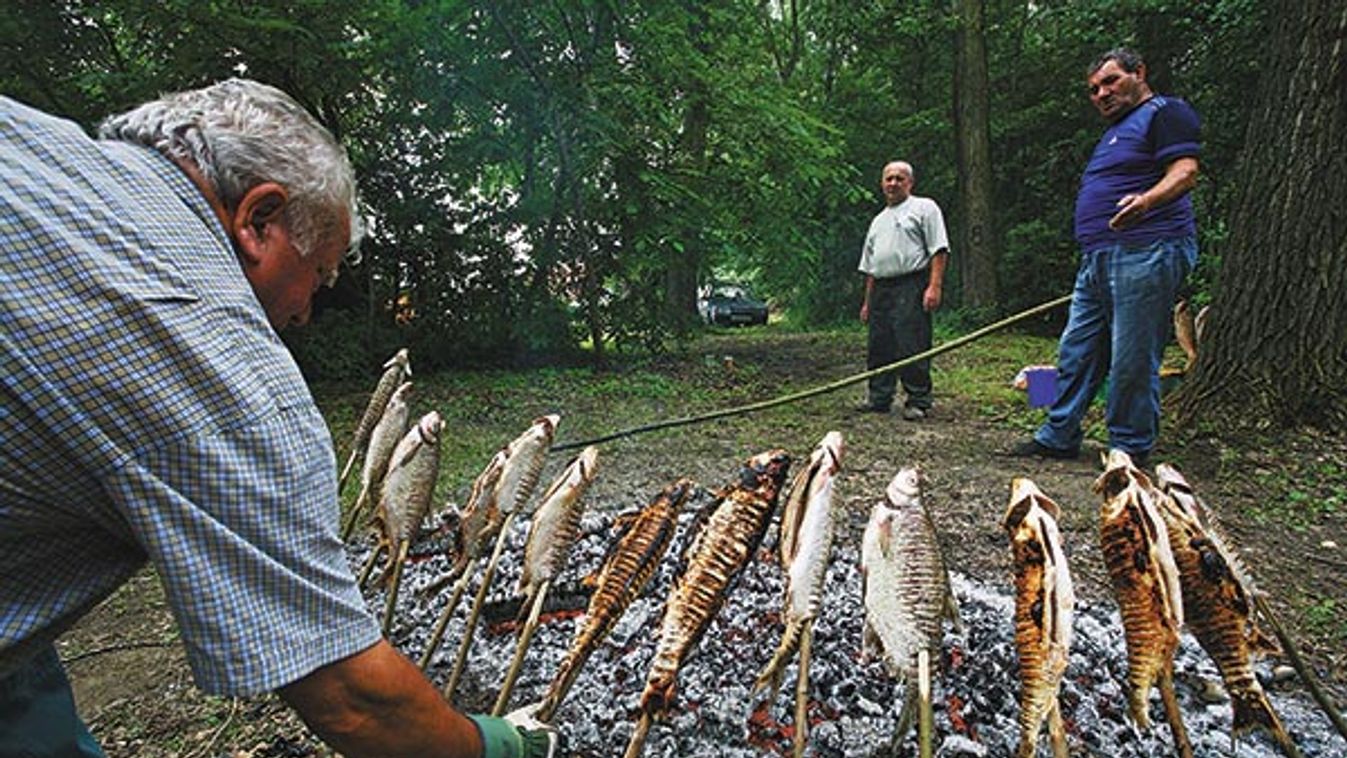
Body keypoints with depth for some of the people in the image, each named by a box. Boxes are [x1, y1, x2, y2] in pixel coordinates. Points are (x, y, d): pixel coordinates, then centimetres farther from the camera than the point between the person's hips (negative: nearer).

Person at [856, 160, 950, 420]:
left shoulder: (924, 208, 5)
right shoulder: (878, 220, 25)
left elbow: (939, 250, -5)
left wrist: (934, 286, -16)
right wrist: (867, 301, 18)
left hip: (911, 288, -7)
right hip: (880, 290, 7)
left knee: (912, 347, -9)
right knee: (878, 348, 7)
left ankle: (918, 401, -2)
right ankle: (879, 399, 16)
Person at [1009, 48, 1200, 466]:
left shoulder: (1165, 112, 0)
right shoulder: (1115, 132, 28)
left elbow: (1185, 172, -15)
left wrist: (1145, 201, -35)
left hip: (1145, 253, -10)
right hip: (1097, 259, 10)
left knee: (1133, 360, -7)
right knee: (1077, 351, 9)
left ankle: (1130, 450, 3)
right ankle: (1059, 436, 16)